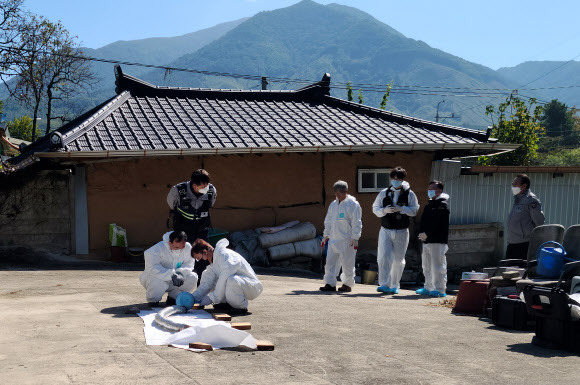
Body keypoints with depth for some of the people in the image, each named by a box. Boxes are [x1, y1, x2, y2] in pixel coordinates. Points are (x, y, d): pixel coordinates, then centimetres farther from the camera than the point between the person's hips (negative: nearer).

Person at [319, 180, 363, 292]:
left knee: (347, 263, 0)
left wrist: (355, 238, -14)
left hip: (347, 240, -7)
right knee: (330, 262, 2)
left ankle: (348, 284, 13)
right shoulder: (333, 204, 15)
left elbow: (356, 223, -10)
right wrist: (325, 235, 19)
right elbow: (328, 221, 23)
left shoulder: (352, 204, -7)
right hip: (333, 239, 7)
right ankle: (330, 284, 6)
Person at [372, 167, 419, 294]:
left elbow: (414, 210, -4)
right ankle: (384, 284, -11)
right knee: (384, 257, -12)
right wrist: (384, 210, -12)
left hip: (401, 232, -1)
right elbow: (375, 208, 8)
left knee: (398, 260, 7)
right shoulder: (384, 193, 8)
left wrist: (401, 209, -18)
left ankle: (395, 286, 19)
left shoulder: (409, 194, 2)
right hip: (385, 230, 1)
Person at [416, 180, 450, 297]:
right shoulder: (430, 204, 20)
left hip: (438, 241, -9)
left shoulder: (442, 204, -8)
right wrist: (422, 233, 3)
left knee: (438, 266, -8)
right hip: (427, 240, 10)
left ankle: (440, 289, -5)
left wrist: (426, 234, -19)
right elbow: (424, 221, 20)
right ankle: (429, 288, 23)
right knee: (427, 266, 14)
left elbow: (437, 223, -18)